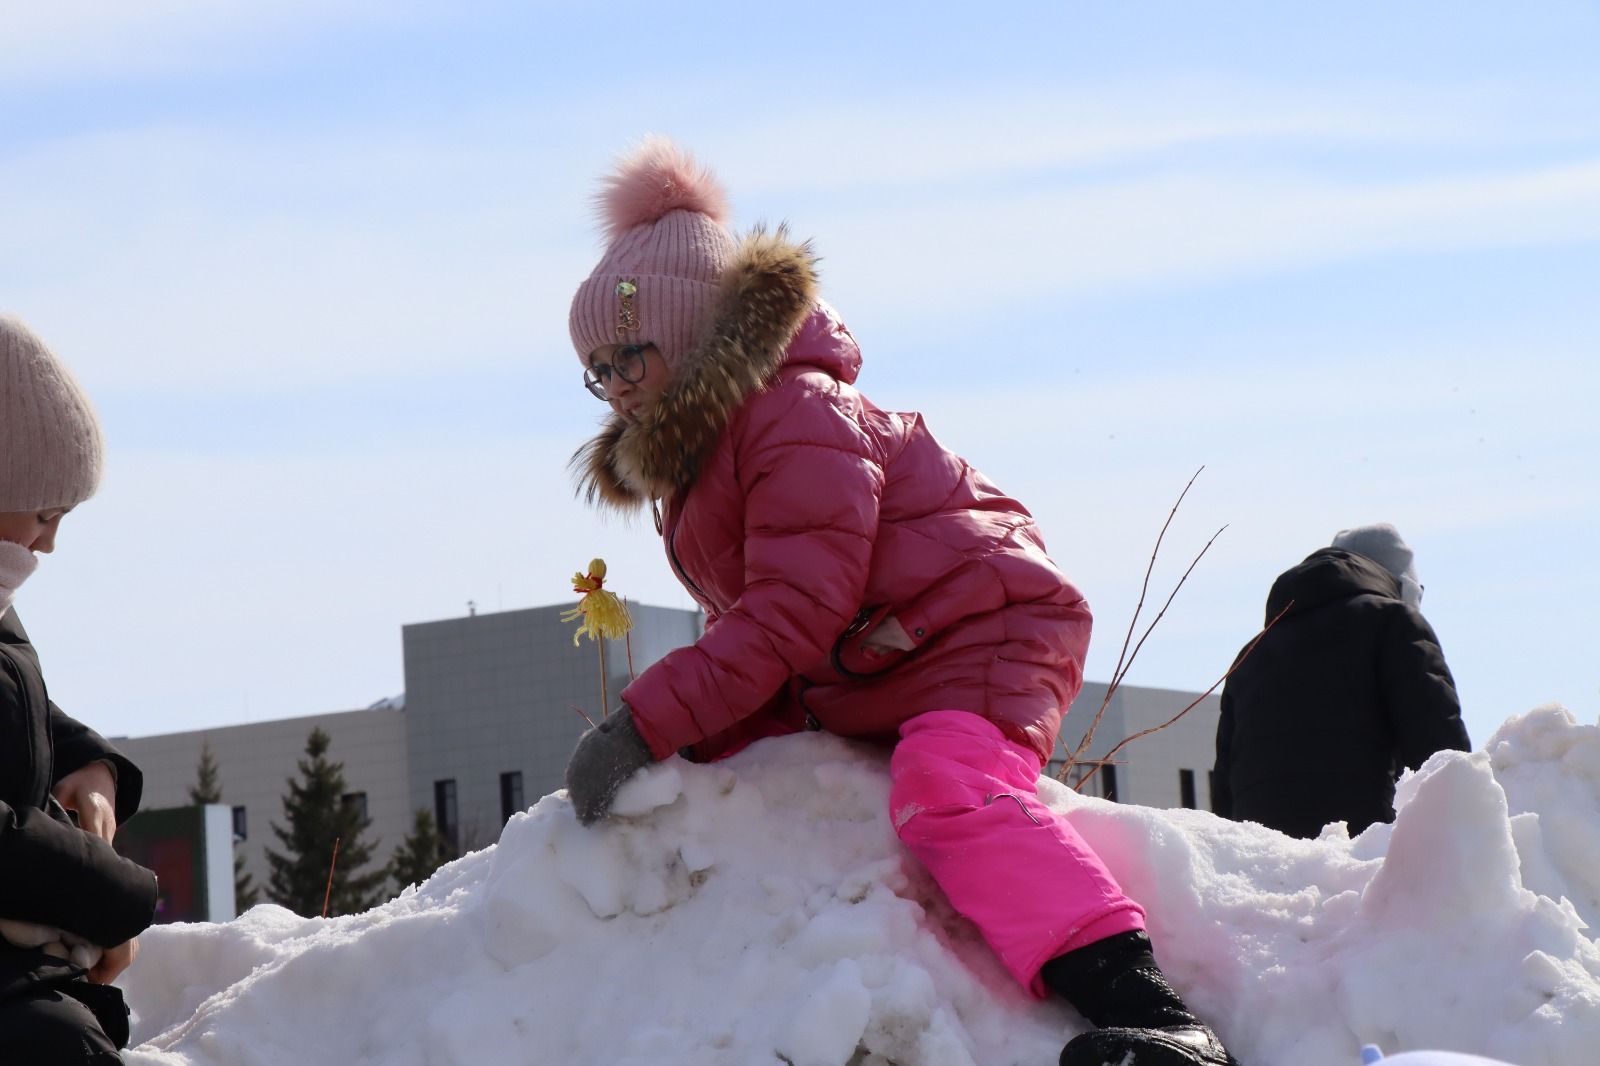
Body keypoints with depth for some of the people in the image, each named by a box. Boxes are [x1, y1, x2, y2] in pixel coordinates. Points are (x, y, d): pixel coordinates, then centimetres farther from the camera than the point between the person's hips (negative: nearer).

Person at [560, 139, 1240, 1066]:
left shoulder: (799, 415, -15)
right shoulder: (690, 470, 19)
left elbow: (796, 610, -24)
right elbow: (747, 623, 17)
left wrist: (645, 725, -26)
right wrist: (697, 749, -1)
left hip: (981, 632, -11)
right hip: (858, 693, 12)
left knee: (947, 791, -39)